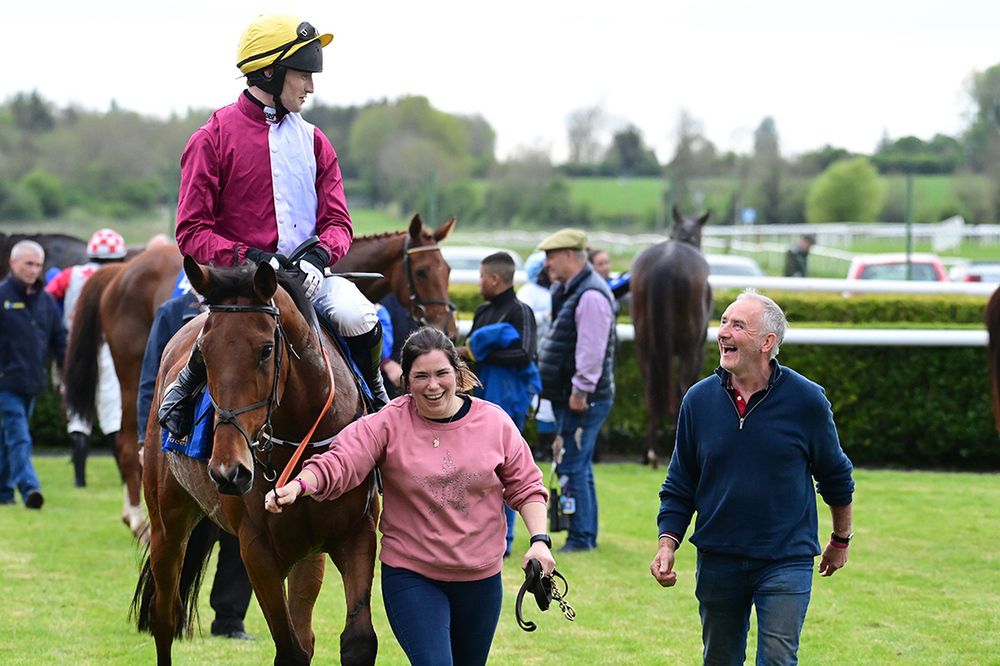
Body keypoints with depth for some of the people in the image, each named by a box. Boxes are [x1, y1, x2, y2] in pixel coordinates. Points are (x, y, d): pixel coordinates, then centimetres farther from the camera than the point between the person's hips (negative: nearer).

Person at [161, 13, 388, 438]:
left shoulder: (313, 141, 14)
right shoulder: (214, 138, -1)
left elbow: (337, 222, 11)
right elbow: (192, 233, -4)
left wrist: (320, 253, -12)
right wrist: (248, 257, -19)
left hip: (306, 275, 4)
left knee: (358, 317, -26)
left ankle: (376, 400, 4)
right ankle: (184, 388, -3)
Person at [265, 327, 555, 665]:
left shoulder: (495, 422, -2)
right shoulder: (388, 424, -9)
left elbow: (525, 485, 5)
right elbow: (338, 463, -20)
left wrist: (539, 540, -7)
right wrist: (299, 485, -40)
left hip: (480, 577, 3)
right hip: (411, 575, -3)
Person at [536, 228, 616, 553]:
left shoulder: (591, 296, -17)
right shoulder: (568, 292, 16)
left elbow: (592, 350, -24)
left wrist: (580, 391, -24)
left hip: (583, 400, -11)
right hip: (568, 397, 11)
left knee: (572, 467, -9)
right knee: (578, 466, 15)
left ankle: (581, 538, -5)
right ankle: (586, 534, 22)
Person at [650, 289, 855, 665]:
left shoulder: (806, 400, -8)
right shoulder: (698, 400, -1)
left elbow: (835, 477, 7)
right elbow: (679, 486, 7)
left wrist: (841, 540, 16)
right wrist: (667, 543, -5)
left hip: (785, 562, -3)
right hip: (717, 560, 3)